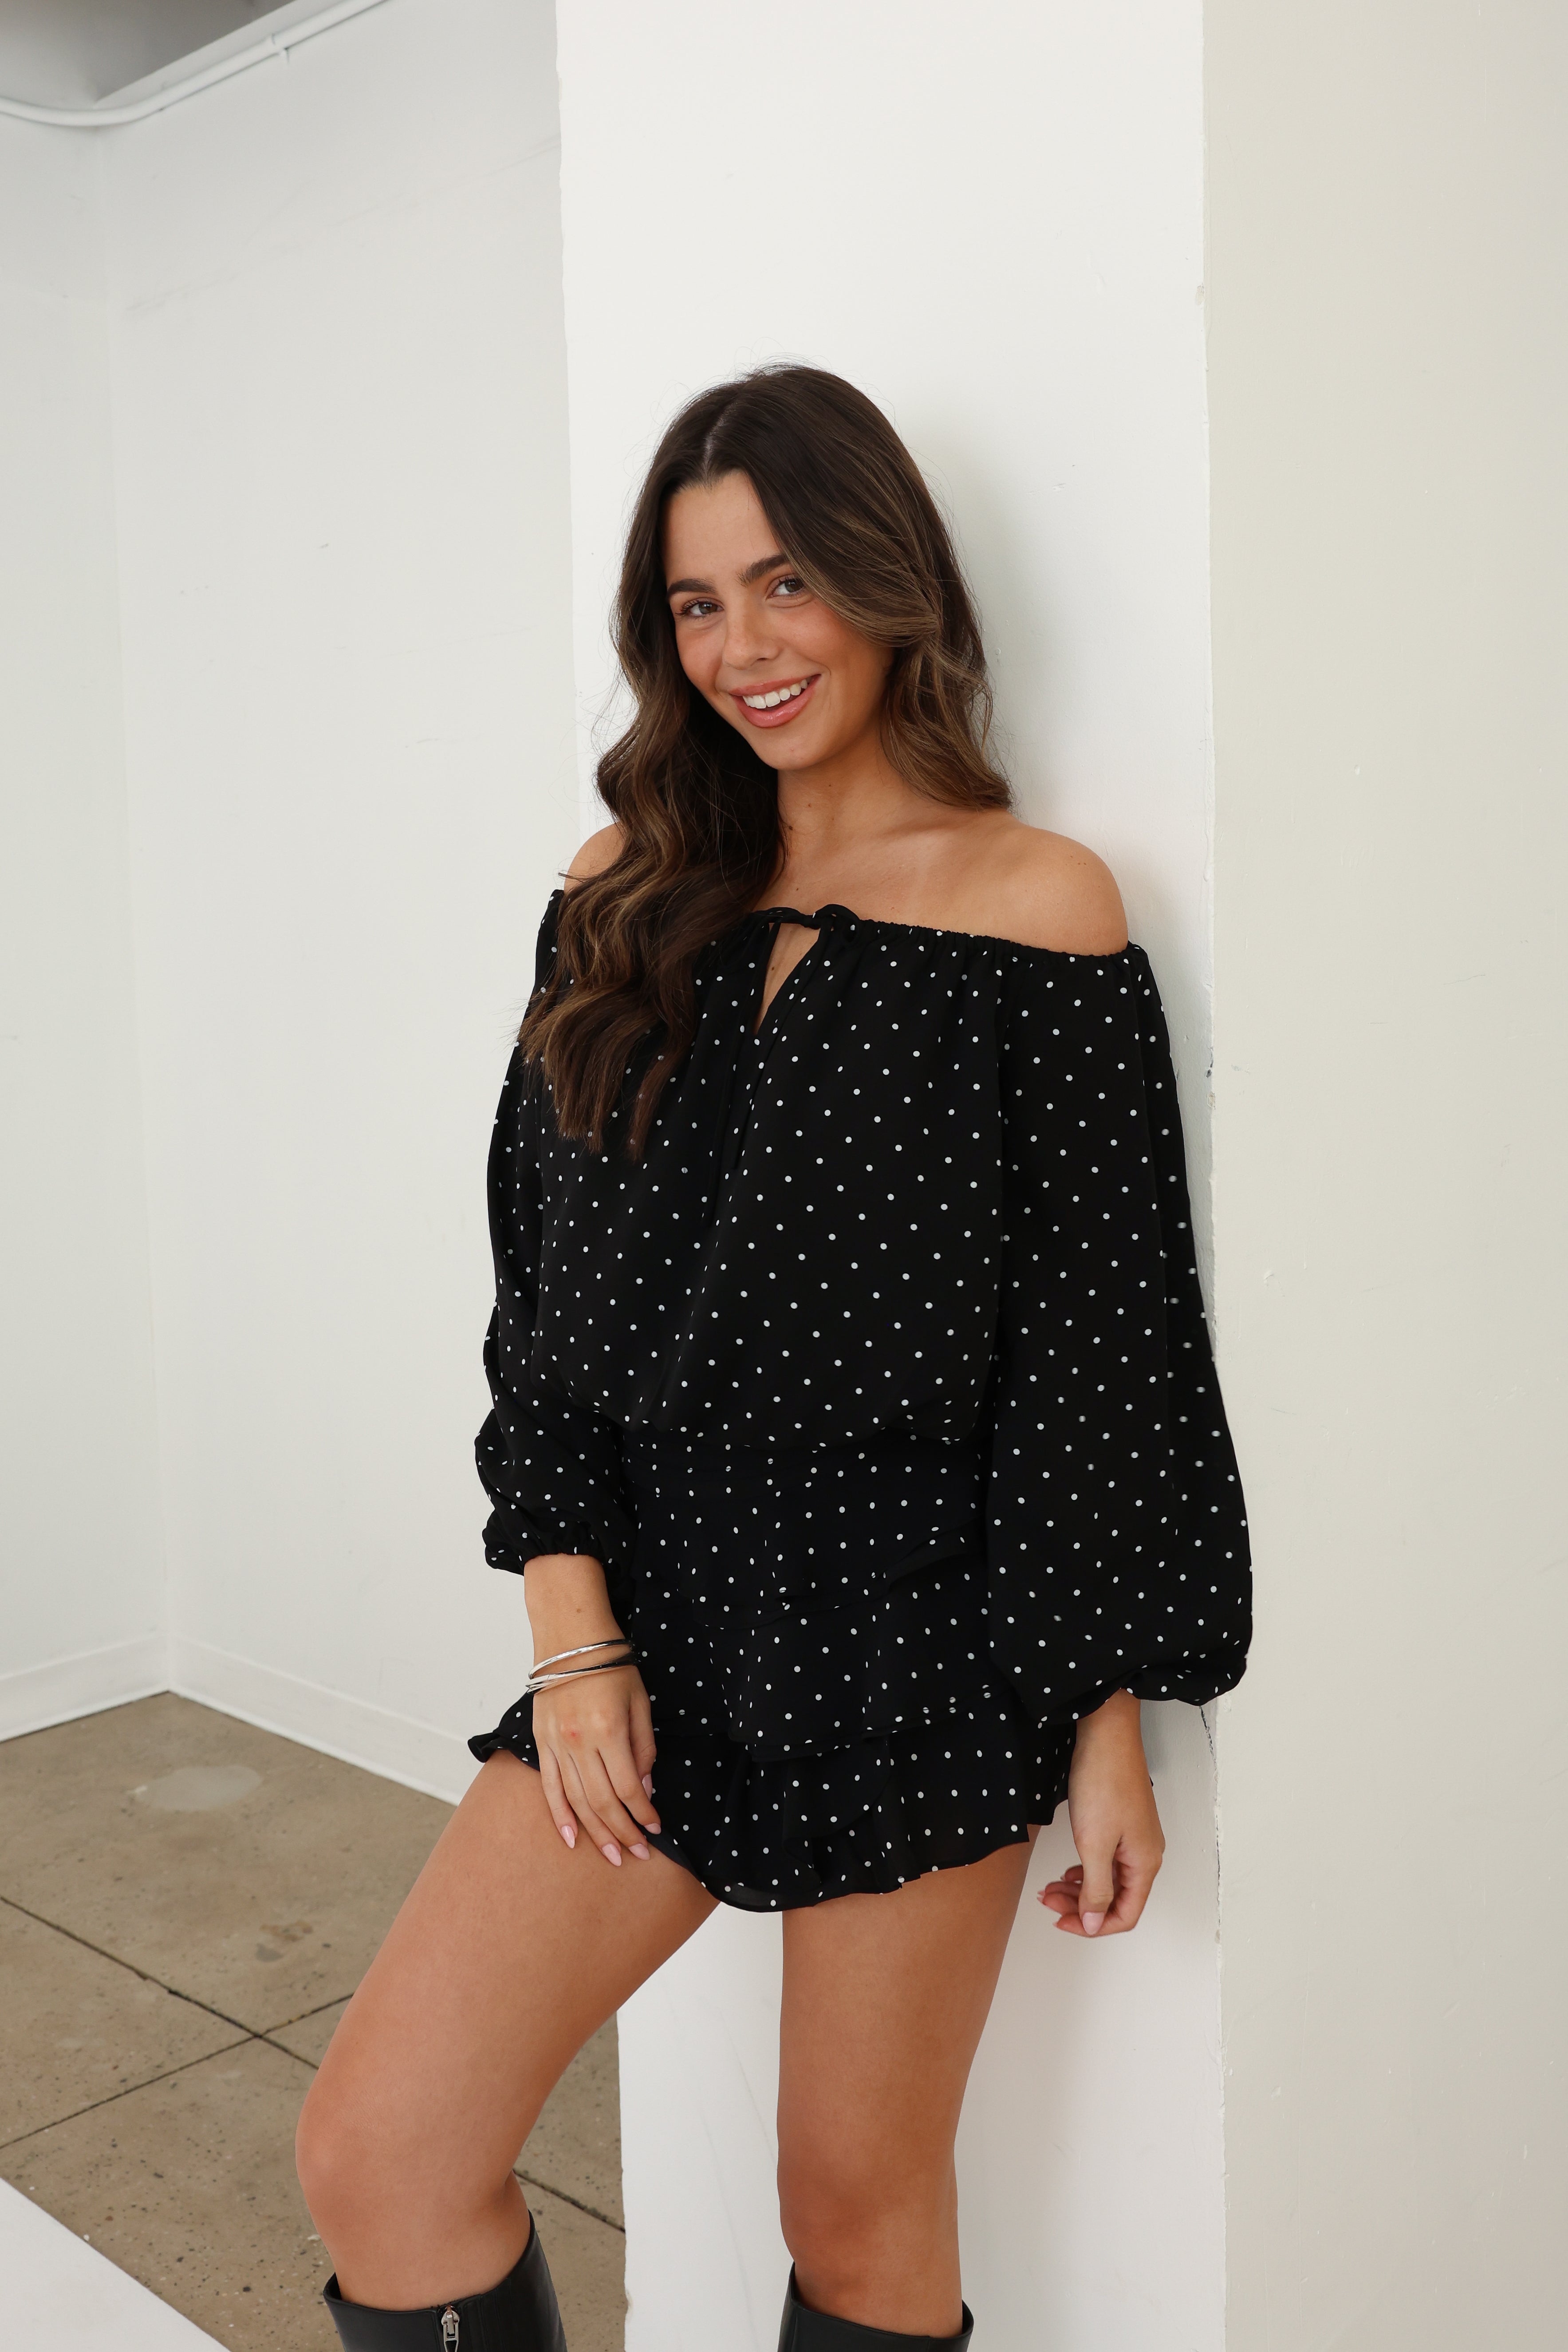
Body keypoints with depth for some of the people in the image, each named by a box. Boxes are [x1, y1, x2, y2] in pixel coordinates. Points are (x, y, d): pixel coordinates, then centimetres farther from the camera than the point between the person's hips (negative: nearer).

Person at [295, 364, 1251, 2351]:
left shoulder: (1035, 909, -4)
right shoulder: (629, 900, 7)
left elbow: (1111, 1344, -4)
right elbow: (545, 1289, 6)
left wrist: (1110, 1723, -4)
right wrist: (574, 1634, -2)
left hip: (918, 1647, -3)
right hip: (658, 1614, 4)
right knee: (372, 2156, 1)